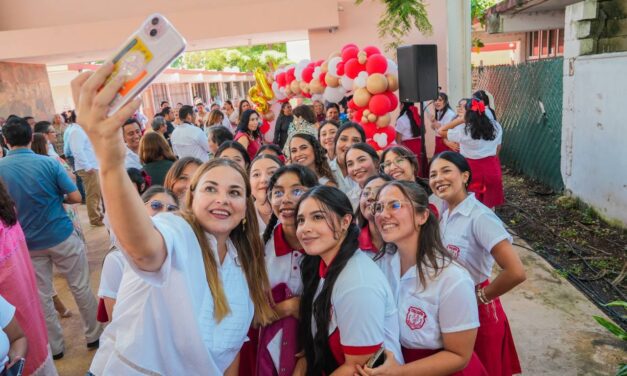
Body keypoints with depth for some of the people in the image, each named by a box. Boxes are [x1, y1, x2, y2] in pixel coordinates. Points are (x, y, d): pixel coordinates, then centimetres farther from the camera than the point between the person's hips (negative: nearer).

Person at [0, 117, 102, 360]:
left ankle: (54, 347, 26)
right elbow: (76, 197, -12)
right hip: (61, 236, -2)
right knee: (80, 287, 12)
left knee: (41, 296, 14)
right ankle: (94, 336, 23)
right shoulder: (48, 163, -12)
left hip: (28, 244, 2)